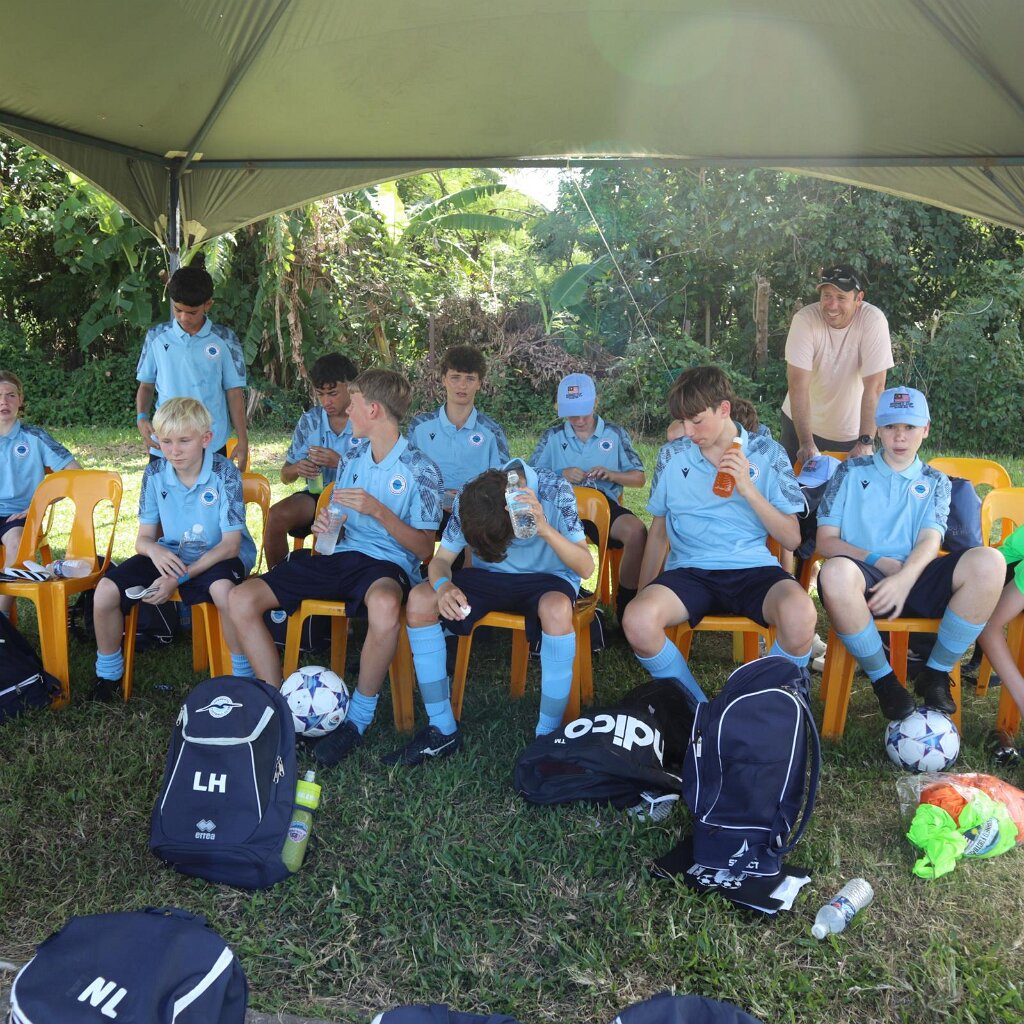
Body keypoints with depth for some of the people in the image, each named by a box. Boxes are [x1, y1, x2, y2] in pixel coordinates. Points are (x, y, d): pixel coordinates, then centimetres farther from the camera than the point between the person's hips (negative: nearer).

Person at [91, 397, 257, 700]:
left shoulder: (224, 474, -17)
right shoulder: (155, 474, -4)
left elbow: (230, 544, -19)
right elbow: (143, 537, 1)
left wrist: (181, 577, -28)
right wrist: (154, 550, -27)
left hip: (218, 555, -4)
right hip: (170, 556, 5)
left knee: (222, 588, -39)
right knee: (106, 590, -14)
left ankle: (243, 675, -20)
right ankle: (108, 674, 11)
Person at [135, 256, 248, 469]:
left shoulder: (225, 340, 1)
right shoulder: (157, 337, 5)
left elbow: (234, 392, 4)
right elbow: (146, 385, 13)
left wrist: (242, 441, 2)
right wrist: (141, 417, -5)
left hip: (212, 447, -1)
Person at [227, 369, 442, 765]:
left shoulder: (420, 471, -4)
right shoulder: (351, 459, 15)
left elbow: (425, 549, -8)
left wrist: (379, 511, -20)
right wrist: (324, 524, -2)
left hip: (388, 562, -6)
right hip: (340, 555, 6)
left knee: (384, 605, -44)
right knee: (241, 600, -14)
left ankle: (359, 717, -21)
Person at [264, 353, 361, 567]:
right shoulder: (310, 421, 7)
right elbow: (285, 476, 13)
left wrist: (340, 462, -23)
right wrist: (297, 469, -12)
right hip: (317, 494, 4)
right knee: (277, 515, -24)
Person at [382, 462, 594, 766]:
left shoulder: (555, 491, -24)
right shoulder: (470, 500, -15)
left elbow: (586, 567, -27)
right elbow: (441, 560, -8)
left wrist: (544, 529, -44)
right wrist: (443, 585, -33)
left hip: (547, 578, -3)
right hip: (491, 577, 4)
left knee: (557, 609, -40)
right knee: (420, 600, -20)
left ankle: (548, 736, -23)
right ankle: (442, 730, -9)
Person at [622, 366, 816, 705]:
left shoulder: (767, 454, 5)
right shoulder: (672, 456, 10)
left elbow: (792, 538, 3)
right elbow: (659, 530, 20)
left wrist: (748, 489, -10)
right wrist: (642, 592, 14)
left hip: (753, 568, -1)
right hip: (689, 570, 1)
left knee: (799, 614, -35)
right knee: (637, 620, -31)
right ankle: (697, 709, -5)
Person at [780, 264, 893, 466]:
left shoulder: (873, 320, -20)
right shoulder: (804, 320, -20)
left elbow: (874, 386, -21)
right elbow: (798, 385, -23)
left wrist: (865, 442, -25)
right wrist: (806, 443, -27)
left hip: (852, 431, 0)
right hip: (802, 424, 1)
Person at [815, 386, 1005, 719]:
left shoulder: (935, 482, 20)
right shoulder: (852, 472, 16)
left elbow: (930, 541, 1)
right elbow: (825, 541, 6)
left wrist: (904, 578, -21)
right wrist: (879, 561, -9)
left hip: (914, 579, 2)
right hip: (865, 581, -2)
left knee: (989, 562, -27)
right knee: (836, 572, -40)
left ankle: (935, 675, -12)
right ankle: (883, 680, -17)